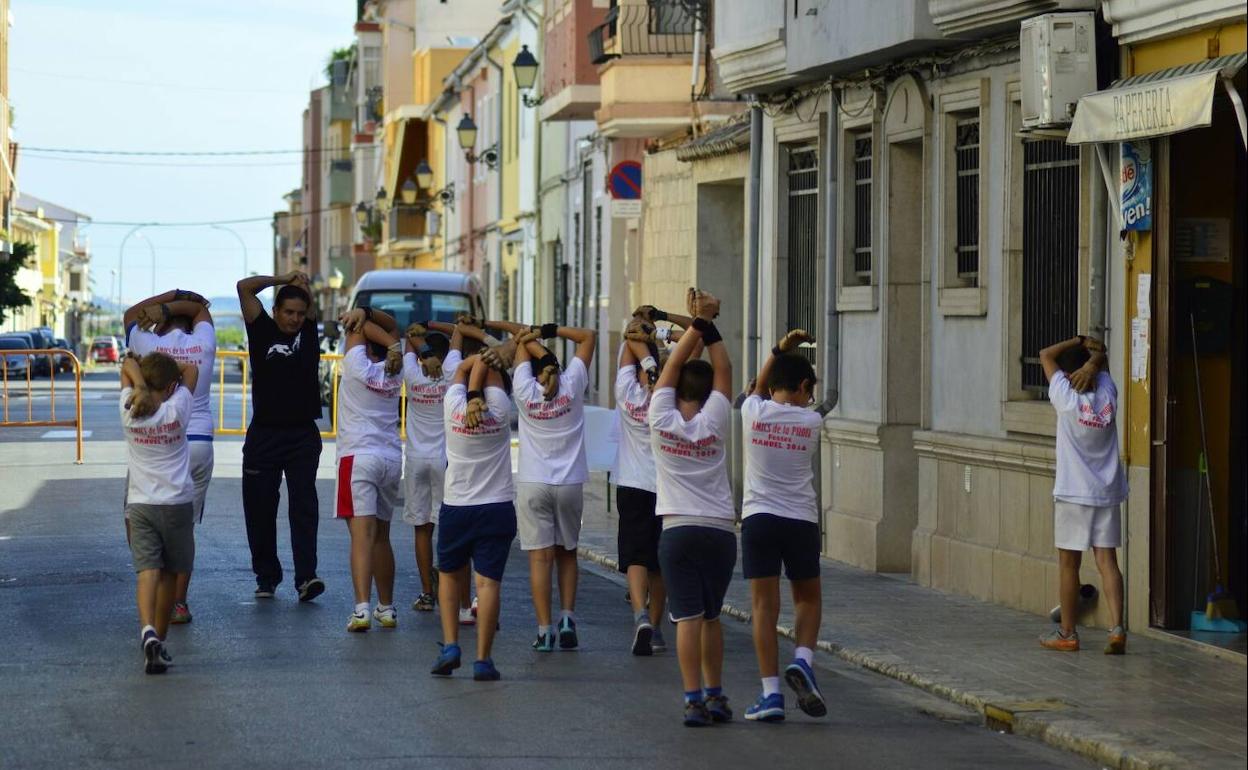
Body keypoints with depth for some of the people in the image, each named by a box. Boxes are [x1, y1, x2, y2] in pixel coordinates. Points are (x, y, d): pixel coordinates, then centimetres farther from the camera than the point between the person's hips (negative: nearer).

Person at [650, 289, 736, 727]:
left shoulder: (662, 422, -2)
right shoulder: (714, 423, -1)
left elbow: (673, 363, 7)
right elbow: (723, 370, 8)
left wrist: (697, 323, 11)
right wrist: (708, 325, 8)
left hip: (678, 531, -1)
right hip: (720, 530, 2)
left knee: (688, 617, -5)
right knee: (711, 616, 16)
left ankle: (694, 700, -13)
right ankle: (715, 695, 20)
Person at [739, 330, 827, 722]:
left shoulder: (753, 411, -1)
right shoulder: (812, 421, -2)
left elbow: (761, 389, 21)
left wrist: (781, 349, 21)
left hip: (758, 518, 0)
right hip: (801, 520, 0)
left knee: (765, 605, 1)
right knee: (808, 597, 18)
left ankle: (770, 693, -4)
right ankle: (803, 660, -6)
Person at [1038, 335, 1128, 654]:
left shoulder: (1068, 400, -11)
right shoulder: (1108, 397, 1)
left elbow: (1046, 355, -1)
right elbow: (1100, 357, 17)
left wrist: (1080, 341, 1)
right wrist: (1092, 362, -4)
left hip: (1073, 495, -4)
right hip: (1107, 494, 4)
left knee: (1069, 564, 5)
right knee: (1107, 560, 0)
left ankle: (1067, 633, 13)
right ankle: (1116, 628, -13)